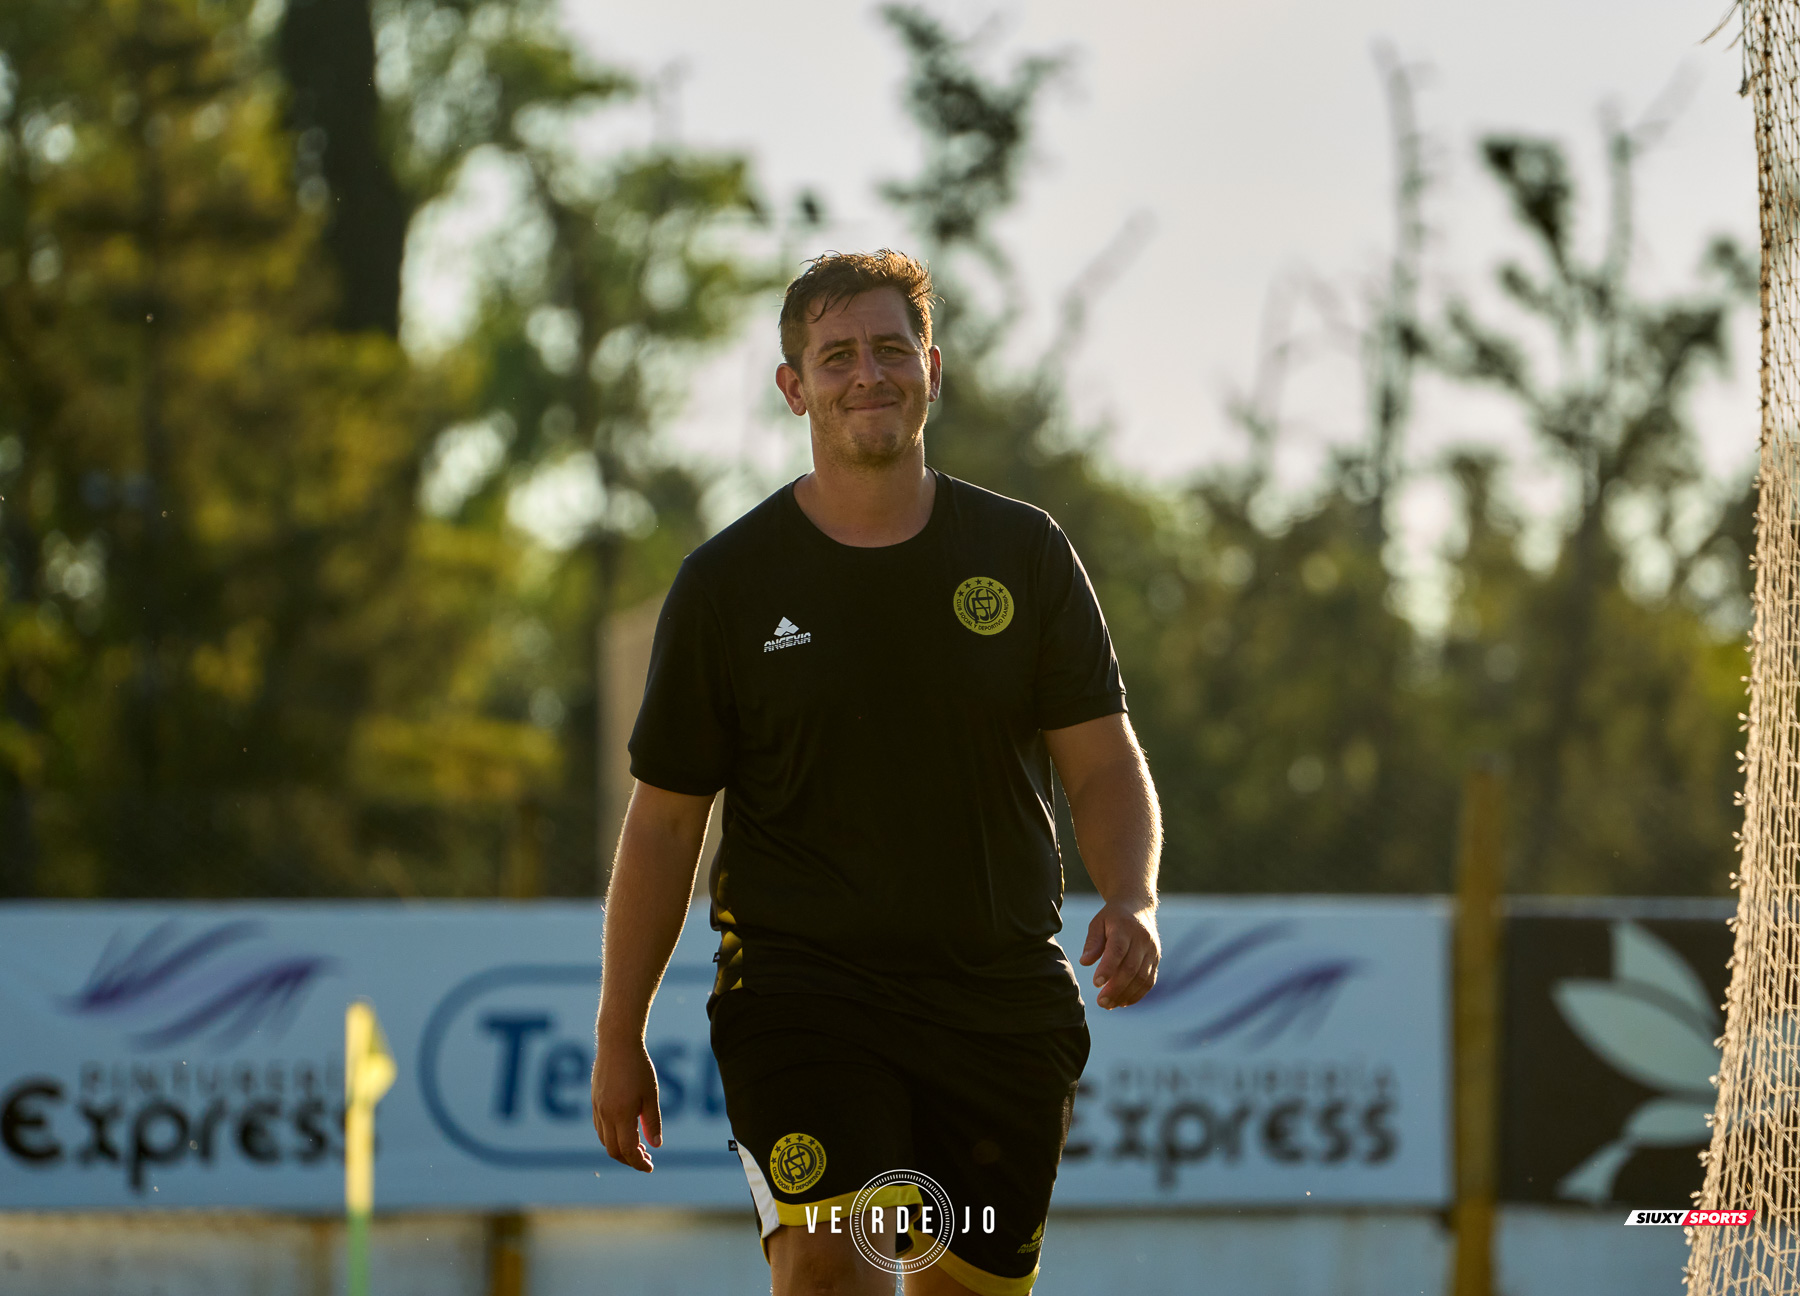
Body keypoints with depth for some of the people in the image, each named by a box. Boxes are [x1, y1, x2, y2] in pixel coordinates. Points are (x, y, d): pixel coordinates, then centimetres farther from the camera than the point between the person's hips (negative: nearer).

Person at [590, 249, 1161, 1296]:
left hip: (1002, 1001, 2)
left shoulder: (1025, 554, 6)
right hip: (800, 987, -2)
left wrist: (1133, 902, -14)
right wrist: (620, 1036, 5)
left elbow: (1105, 766, 7)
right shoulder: (726, 584, 2)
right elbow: (665, 823, 6)